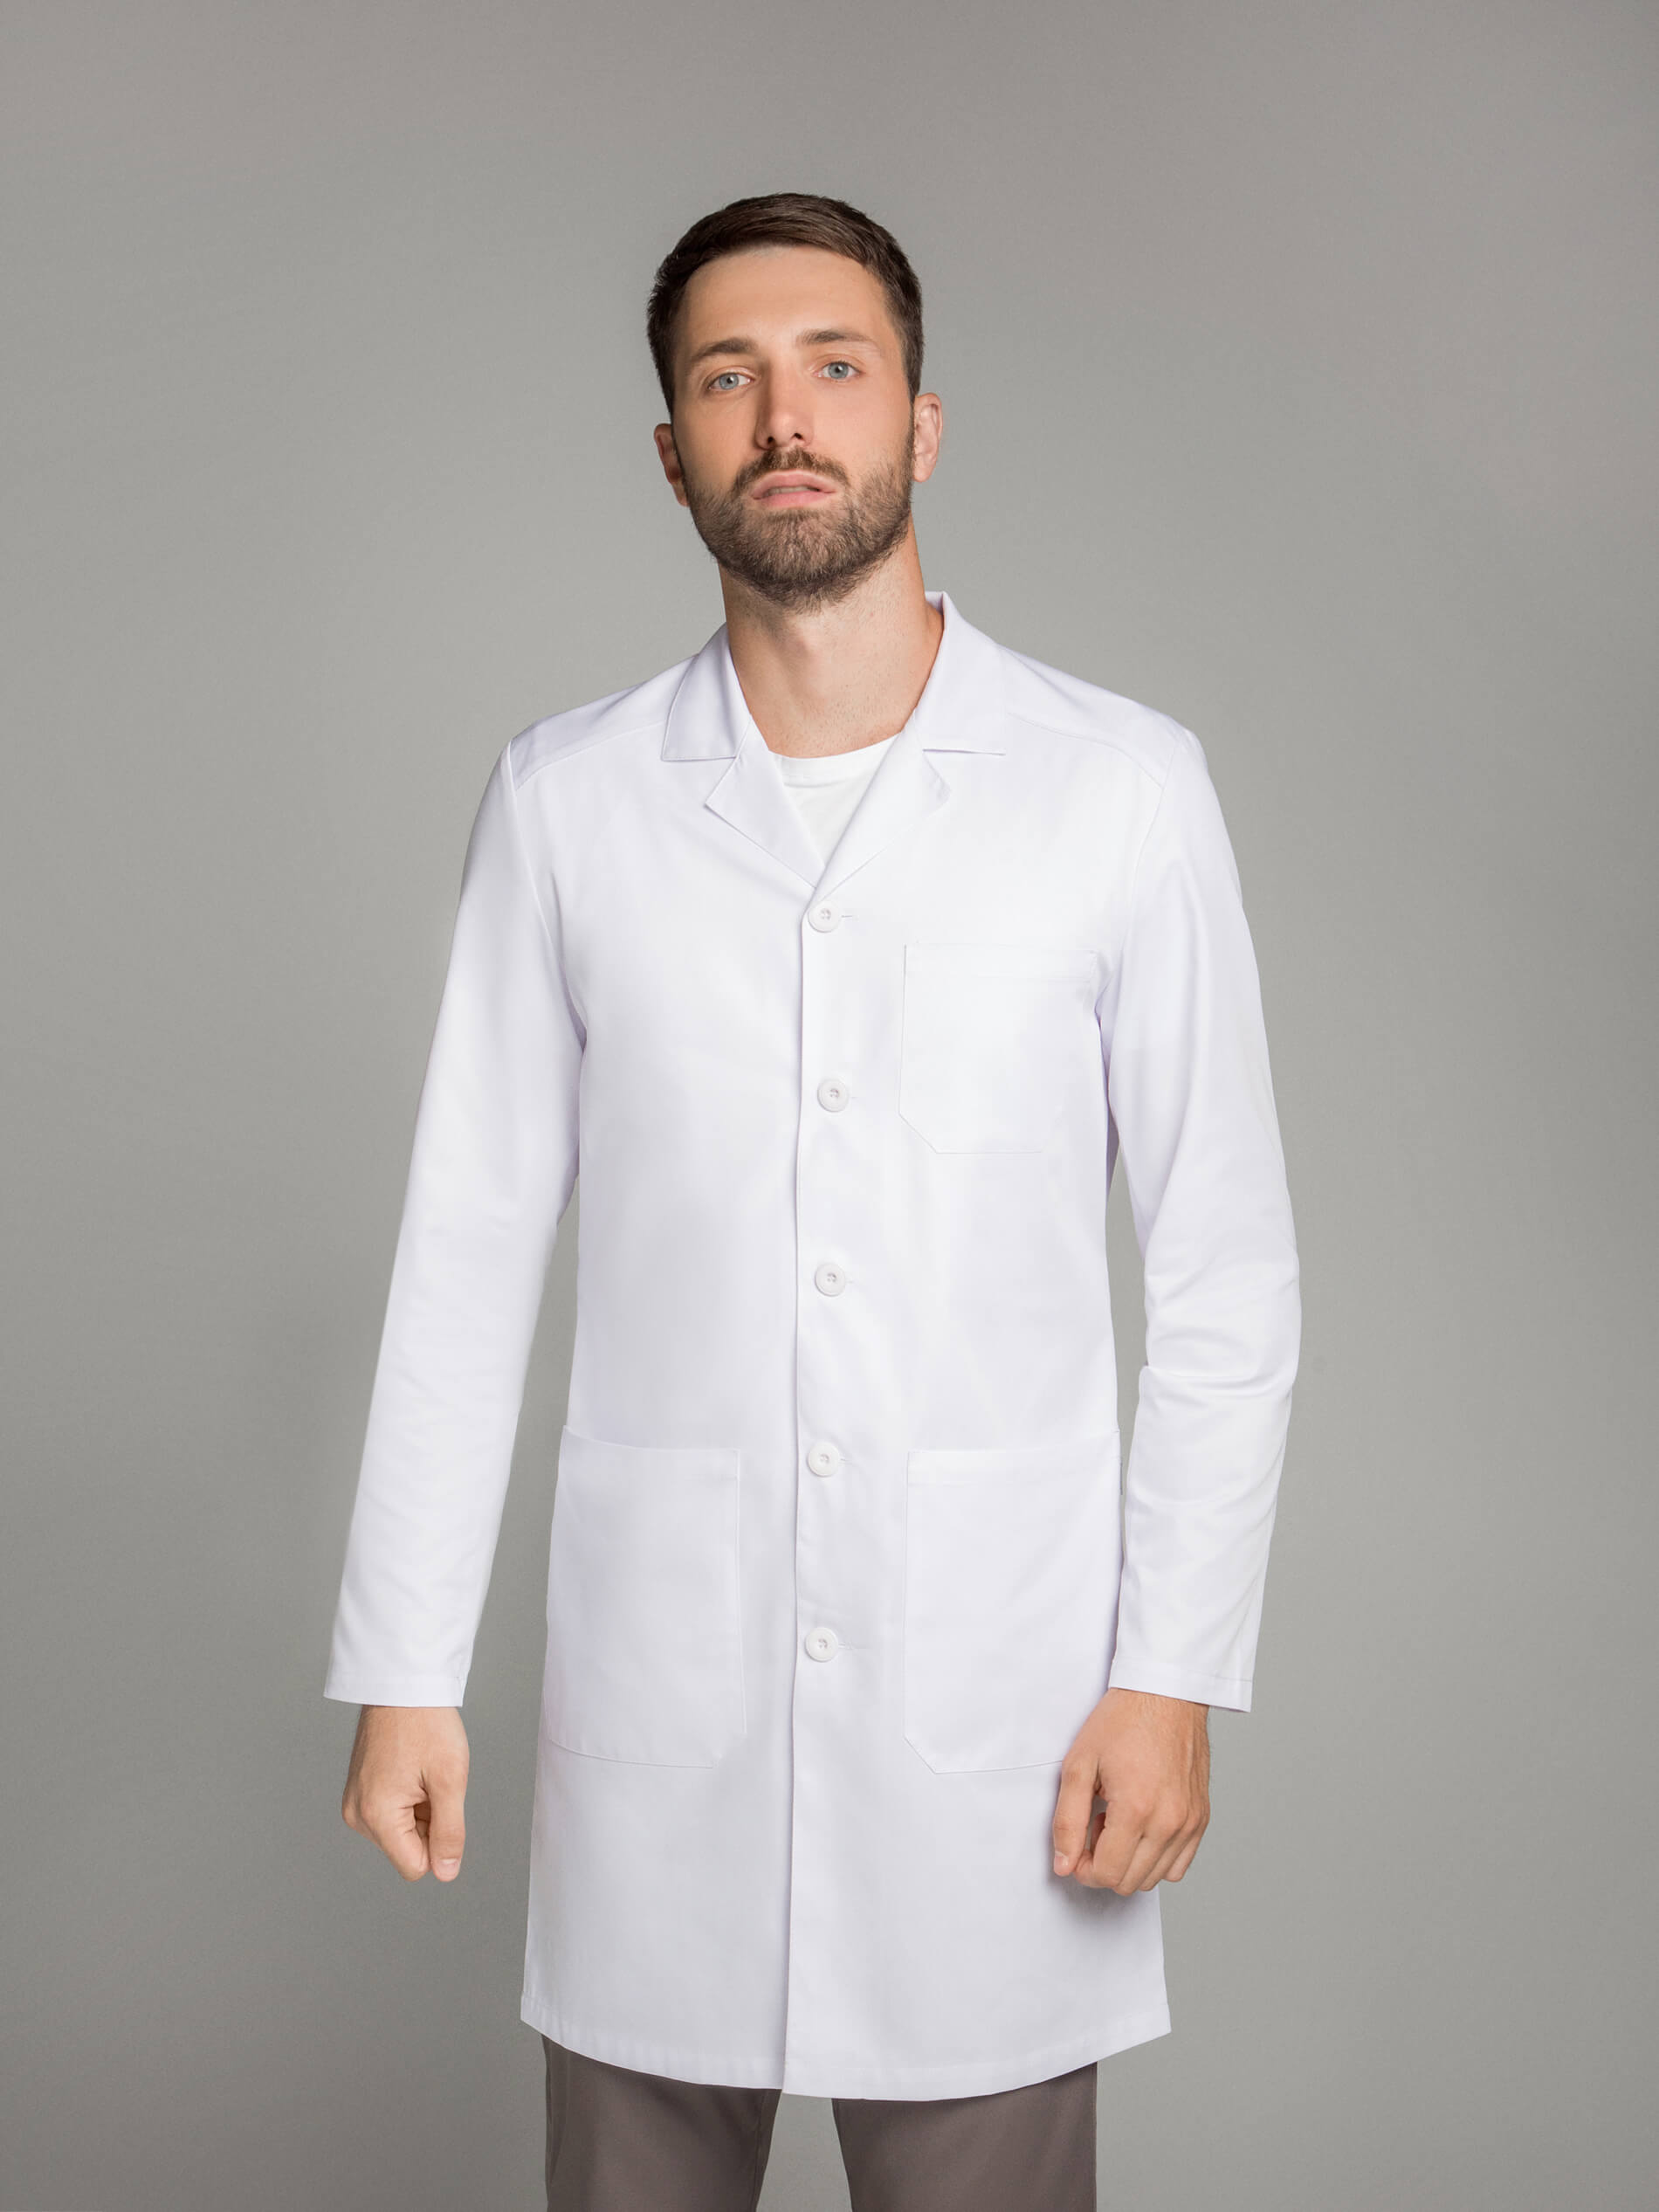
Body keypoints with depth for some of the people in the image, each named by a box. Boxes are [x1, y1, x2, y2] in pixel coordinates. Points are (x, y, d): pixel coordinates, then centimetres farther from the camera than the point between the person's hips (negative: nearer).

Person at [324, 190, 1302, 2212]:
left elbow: (1227, 1272, 0)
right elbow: (467, 1254, 4)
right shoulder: (563, 801, 1)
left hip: (992, 1683, -1)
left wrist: (1176, 1672, -5)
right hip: (655, 1685, 1)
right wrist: (402, 1668, 2)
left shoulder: (1123, 788, -2)